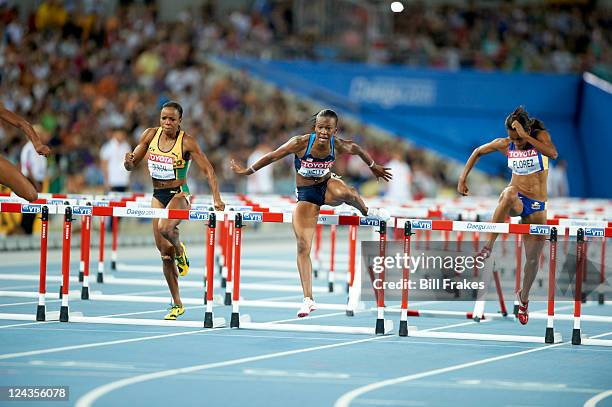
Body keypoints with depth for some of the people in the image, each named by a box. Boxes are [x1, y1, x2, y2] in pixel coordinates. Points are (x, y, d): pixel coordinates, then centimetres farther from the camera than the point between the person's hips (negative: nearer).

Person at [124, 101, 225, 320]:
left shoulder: (186, 142, -12)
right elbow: (131, 165, 7)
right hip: (158, 195, 5)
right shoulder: (150, 135, -1)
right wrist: (128, 161, -18)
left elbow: (207, 169, -13)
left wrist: (216, 198, -24)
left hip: (179, 195, -5)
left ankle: (180, 250, -1)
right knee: (165, 254, 4)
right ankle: (177, 304, 15)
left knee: (165, 227, -37)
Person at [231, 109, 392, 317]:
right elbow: (272, 156, -10)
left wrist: (373, 167, 24)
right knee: (303, 246, -12)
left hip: (327, 186, 1)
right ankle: (308, 300, -7)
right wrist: (247, 171, -2)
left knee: (347, 192, -37)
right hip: (306, 195, -1)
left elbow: (356, 149, 8)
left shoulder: (337, 145, -15)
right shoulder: (301, 143, -22)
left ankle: (366, 212, 2)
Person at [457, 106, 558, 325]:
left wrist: (526, 136, -33)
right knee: (510, 192, -40)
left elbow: (553, 153, -30)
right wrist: (463, 178, 6)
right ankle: (488, 246, -45)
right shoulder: (504, 145, -3)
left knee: (533, 259, 2)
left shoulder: (540, 135, -9)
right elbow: (478, 152, 13)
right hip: (516, 202, 0)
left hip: (537, 208, 0)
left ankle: (523, 297, 31)